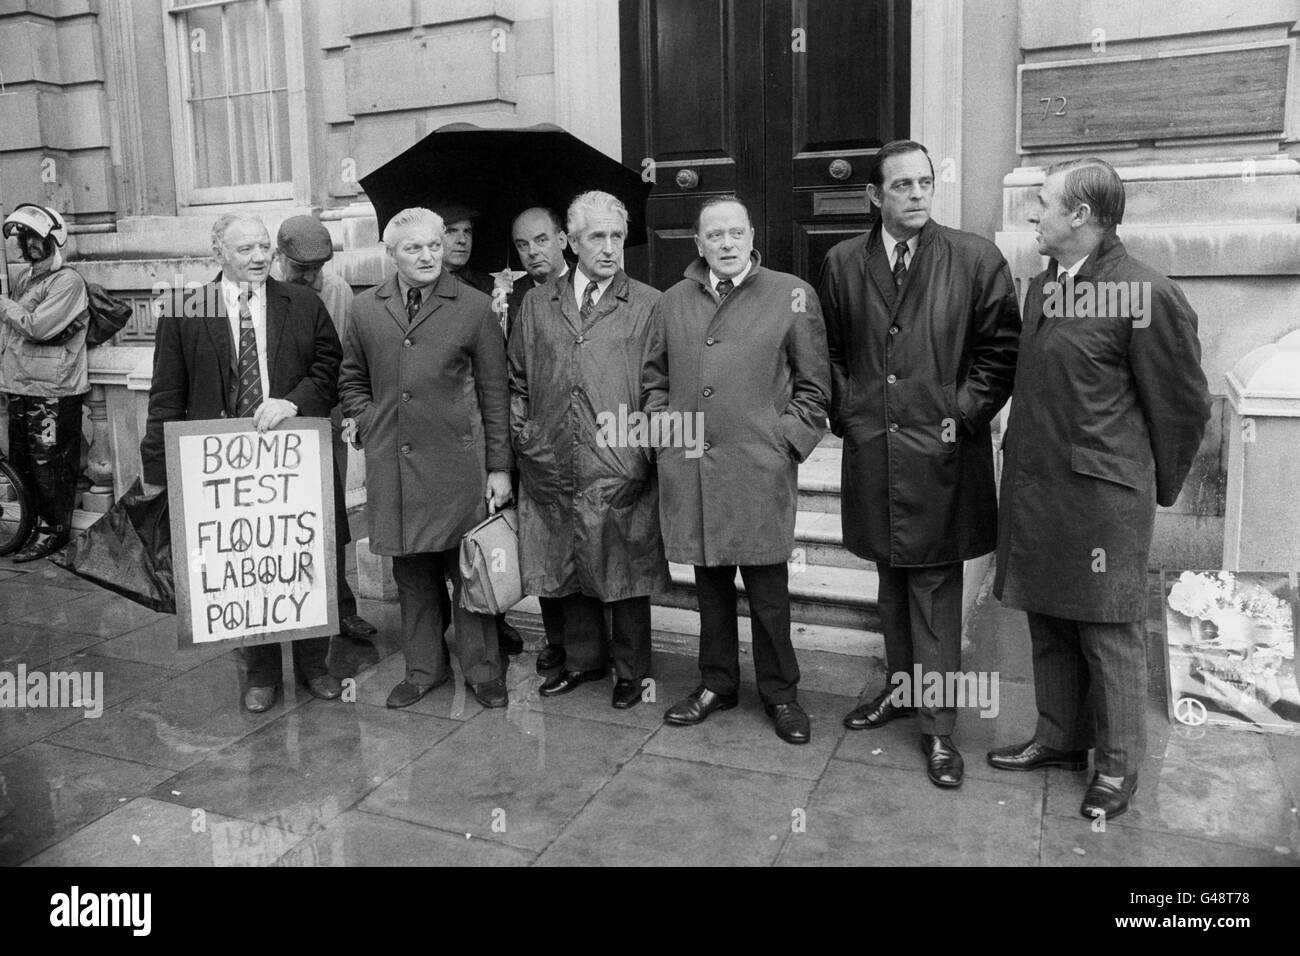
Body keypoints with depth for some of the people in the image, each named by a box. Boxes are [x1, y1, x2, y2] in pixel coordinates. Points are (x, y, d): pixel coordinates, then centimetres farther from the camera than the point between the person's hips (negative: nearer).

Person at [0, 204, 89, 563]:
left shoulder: (67, 282, -10)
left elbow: (37, 326, -19)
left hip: (53, 391, -8)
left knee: (50, 462, -3)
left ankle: (53, 530, 7)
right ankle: (30, 523, 24)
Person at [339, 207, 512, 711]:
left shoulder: (474, 307, -1)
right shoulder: (364, 310, 8)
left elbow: (494, 392, 1)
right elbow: (352, 380, 21)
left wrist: (499, 466, -2)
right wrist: (370, 427, 5)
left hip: (457, 461, -3)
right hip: (391, 463, 3)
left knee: (468, 568, 4)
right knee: (411, 572, 10)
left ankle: (482, 669, 19)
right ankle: (423, 667, 26)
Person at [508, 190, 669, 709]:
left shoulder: (649, 306, 0)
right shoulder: (537, 303, 10)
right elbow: (517, 381, 17)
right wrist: (522, 433, 7)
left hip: (622, 472, -3)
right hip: (552, 468, 4)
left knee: (626, 572, 6)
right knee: (569, 569, 15)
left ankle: (630, 670, 24)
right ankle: (583, 657, 34)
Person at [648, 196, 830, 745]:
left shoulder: (792, 295, 2)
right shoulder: (673, 302, 12)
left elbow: (813, 386, 3)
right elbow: (654, 378, 21)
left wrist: (784, 438, -5)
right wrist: (663, 425, 7)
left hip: (760, 470, -3)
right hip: (691, 469, 3)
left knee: (768, 589, 4)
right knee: (710, 584, 14)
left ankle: (780, 693, 21)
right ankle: (716, 684, 29)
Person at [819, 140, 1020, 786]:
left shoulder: (976, 259, -3)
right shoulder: (842, 263, 5)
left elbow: (1002, 348, 1)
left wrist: (965, 412, -6)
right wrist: (846, 411, 5)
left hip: (941, 452, -3)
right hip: (871, 450, 3)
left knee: (935, 588, 2)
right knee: (892, 579, 16)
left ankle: (939, 726, 12)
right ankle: (902, 686, 34)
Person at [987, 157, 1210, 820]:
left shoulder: (1148, 295, -12)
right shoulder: (1042, 286, 11)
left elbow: (1182, 406, -5)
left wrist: (1157, 489, 3)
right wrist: (1025, 456, 15)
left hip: (1101, 495, -7)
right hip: (1033, 487, 7)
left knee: (1109, 634, 5)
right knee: (1047, 624, 16)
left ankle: (1117, 765, 21)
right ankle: (1059, 739, 33)